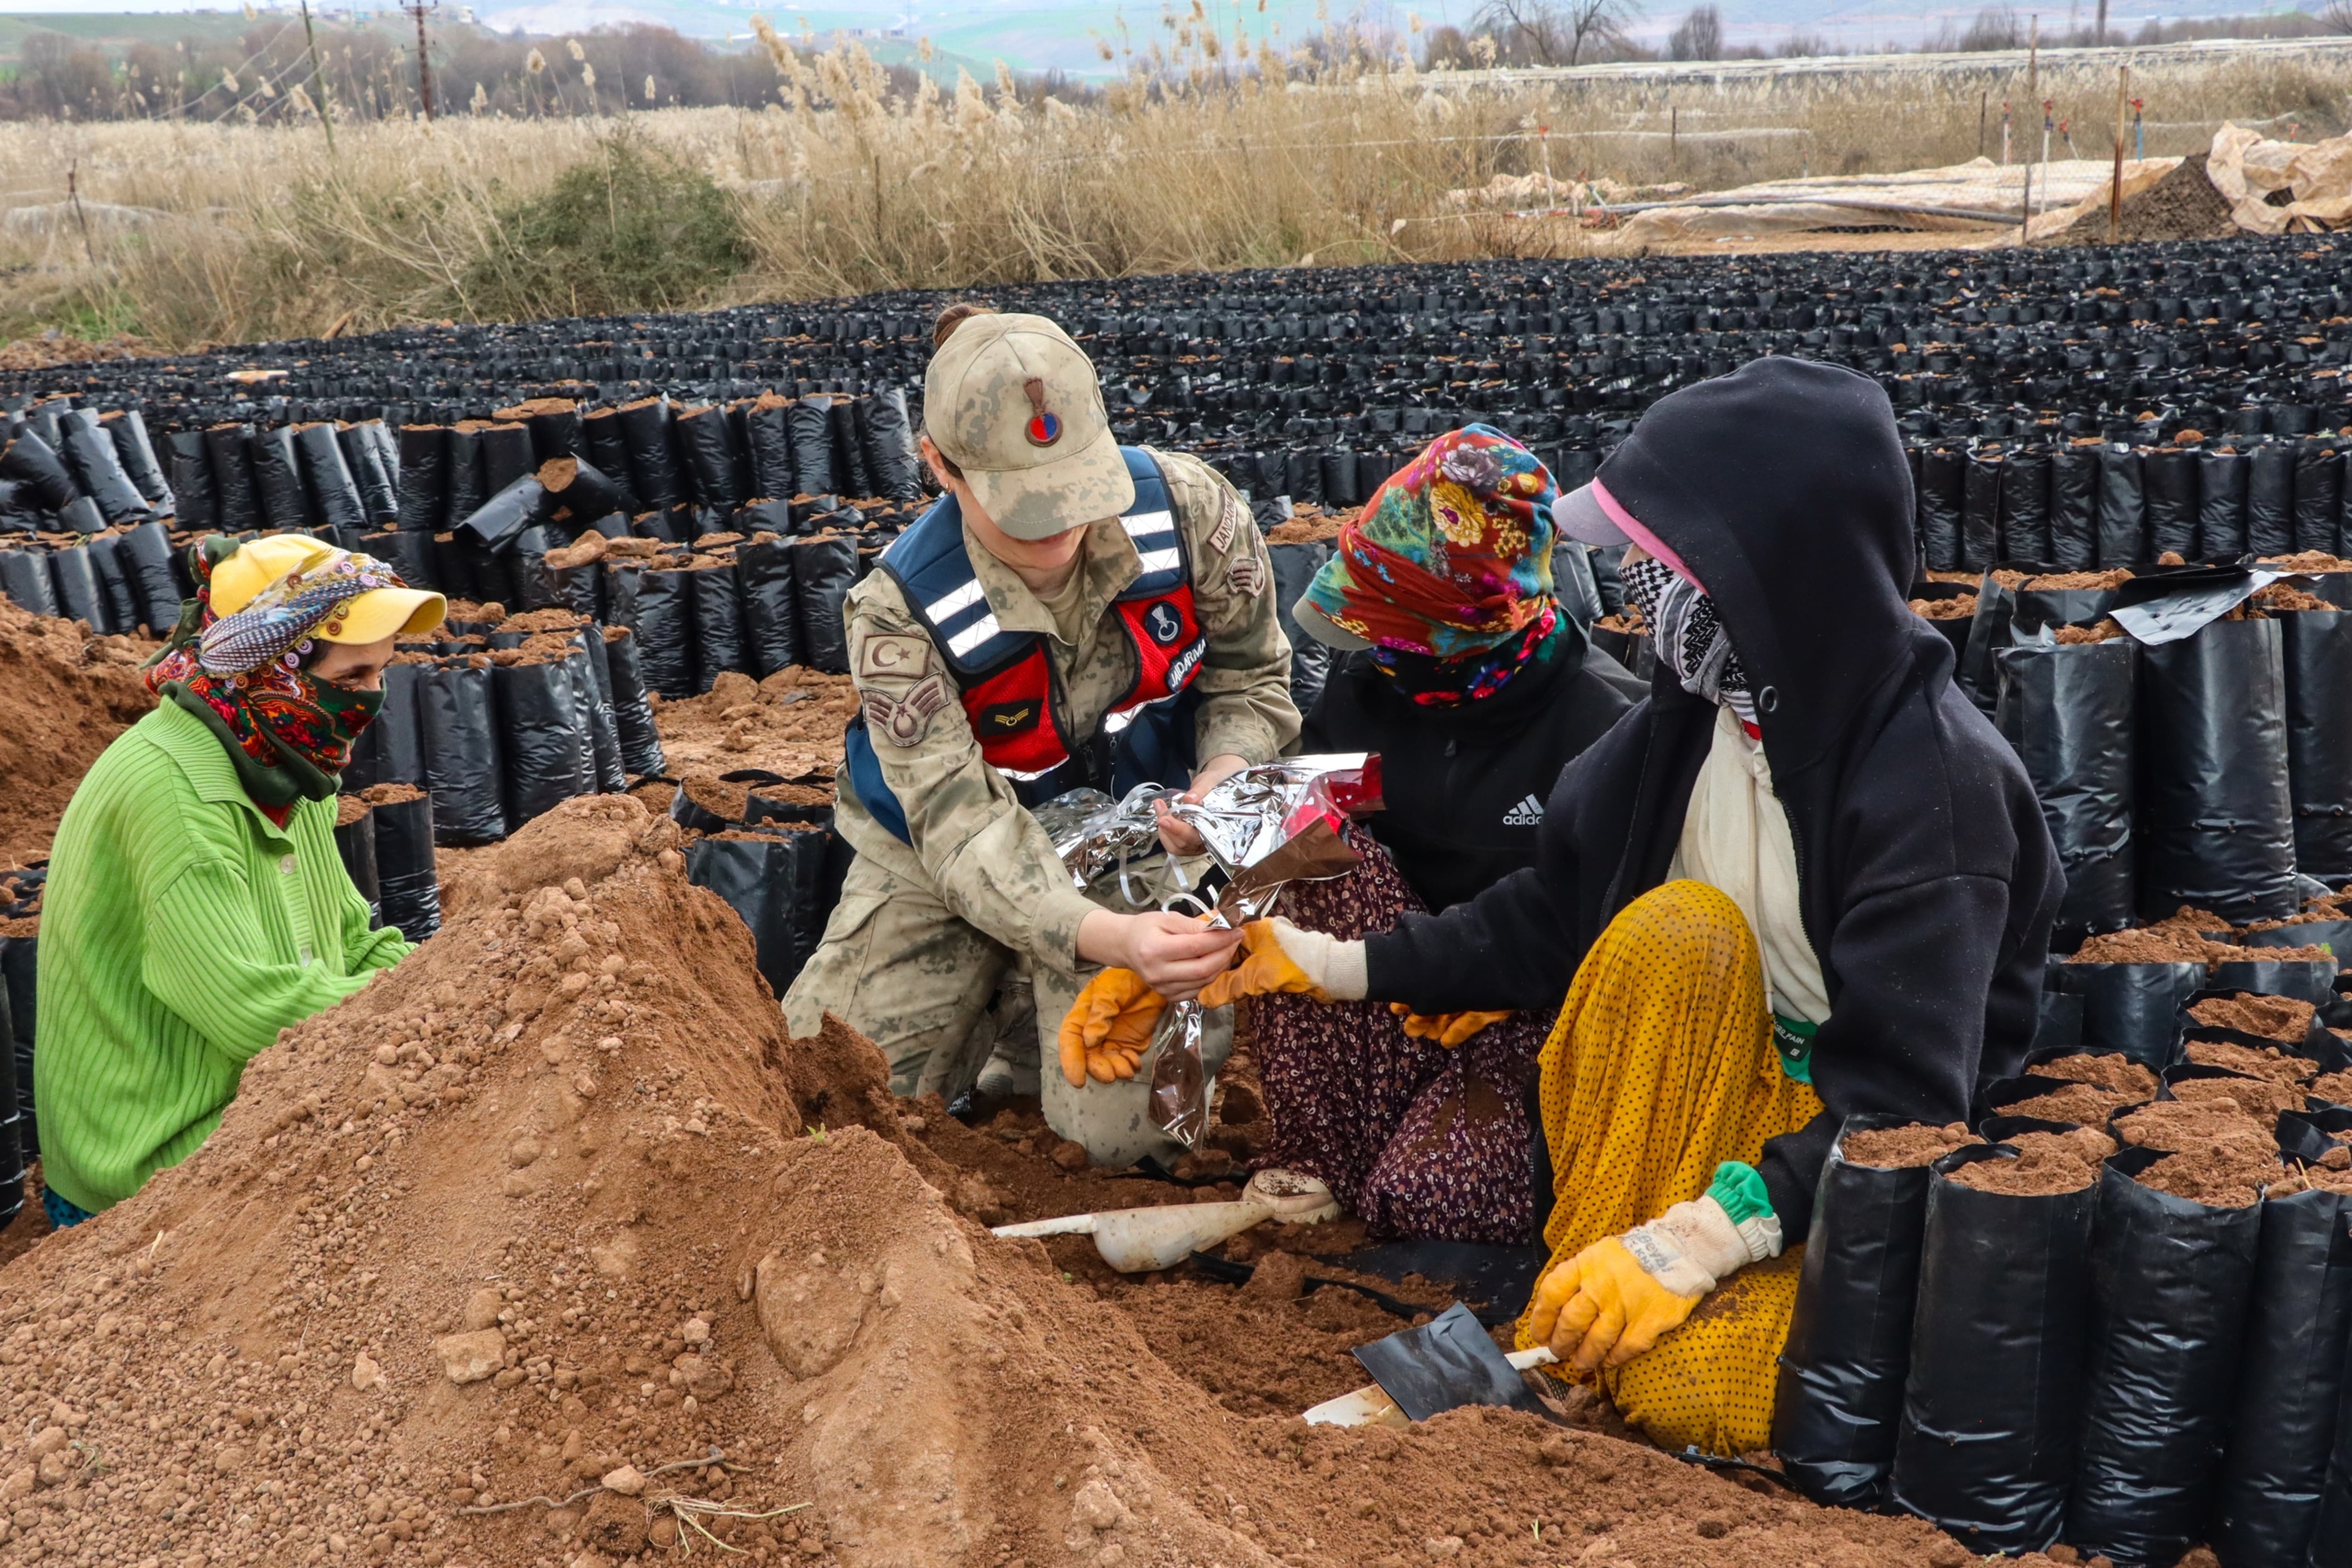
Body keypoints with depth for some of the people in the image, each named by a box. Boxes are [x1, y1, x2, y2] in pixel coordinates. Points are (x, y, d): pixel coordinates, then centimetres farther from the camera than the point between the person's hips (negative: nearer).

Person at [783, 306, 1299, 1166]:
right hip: (942, 857, 0)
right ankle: (1001, 998, 26)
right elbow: (964, 830, -32)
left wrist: (1223, 778, -29)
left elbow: (1249, 680, -5)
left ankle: (1039, 1024, 21)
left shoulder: (1190, 509, -22)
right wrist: (1105, 937, -50)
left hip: (1132, 844, 1)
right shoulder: (903, 611, -28)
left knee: (1129, 1132, -12)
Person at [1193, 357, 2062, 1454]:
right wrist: (1342, 965, 0)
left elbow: (1903, 1098, -27)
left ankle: (1570, 1346, 1)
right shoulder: (1697, 713, -6)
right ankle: (1576, 1310, -19)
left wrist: (1704, 1236, -36)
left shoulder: (1935, 781, -24)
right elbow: (1552, 913, 4)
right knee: (1677, 930, -28)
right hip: (1731, 1092, 5)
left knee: (1687, 1389, -32)